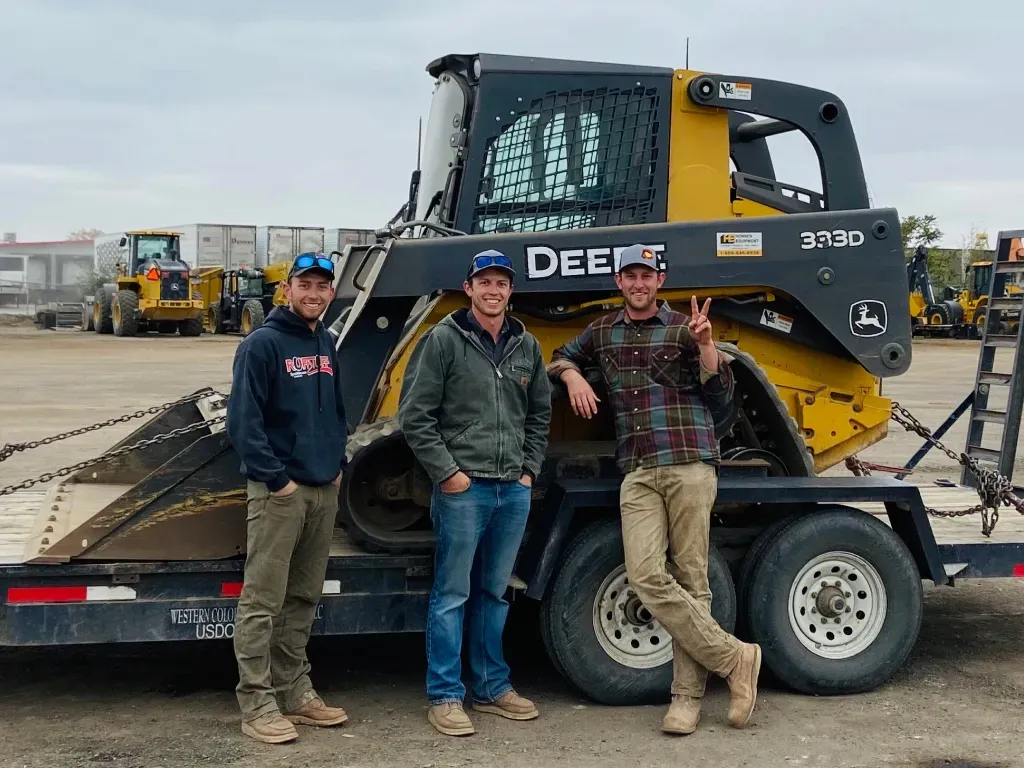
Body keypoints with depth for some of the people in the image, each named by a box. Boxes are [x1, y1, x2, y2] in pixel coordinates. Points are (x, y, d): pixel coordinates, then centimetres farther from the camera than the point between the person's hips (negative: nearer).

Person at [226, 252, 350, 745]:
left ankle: (294, 692, 23)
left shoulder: (326, 345, 14)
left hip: (324, 490, 8)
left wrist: (337, 463, 13)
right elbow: (243, 421, -16)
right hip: (279, 492, -8)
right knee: (263, 601, -3)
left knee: (303, 599, 13)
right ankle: (257, 704, 2)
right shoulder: (262, 344, -9)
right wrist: (276, 478, -17)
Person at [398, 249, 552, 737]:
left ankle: (492, 687, 25)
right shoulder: (444, 340, -5)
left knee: (494, 593, 15)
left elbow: (539, 416, 21)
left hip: (514, 491, 5)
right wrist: (446, 472, -10)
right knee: (452, 595, 1)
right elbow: (415, 416, -7)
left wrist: (530, 470, 11)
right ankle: (445, 696, 9)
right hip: (463, 489, -5)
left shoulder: (527, 346, 11)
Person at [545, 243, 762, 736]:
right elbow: (560, 358, 34)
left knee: (690, 578, -3)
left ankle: (687, 695, 4)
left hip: (691, 465, -2)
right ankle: (735, 659, -3)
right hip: (637, 473, 3)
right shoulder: (602, 332, 17)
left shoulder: (683, 328, 8)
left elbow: (720, 397, 4)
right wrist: (572, 376, 12)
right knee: (646, 575, -13)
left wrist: (705, 344, -11)